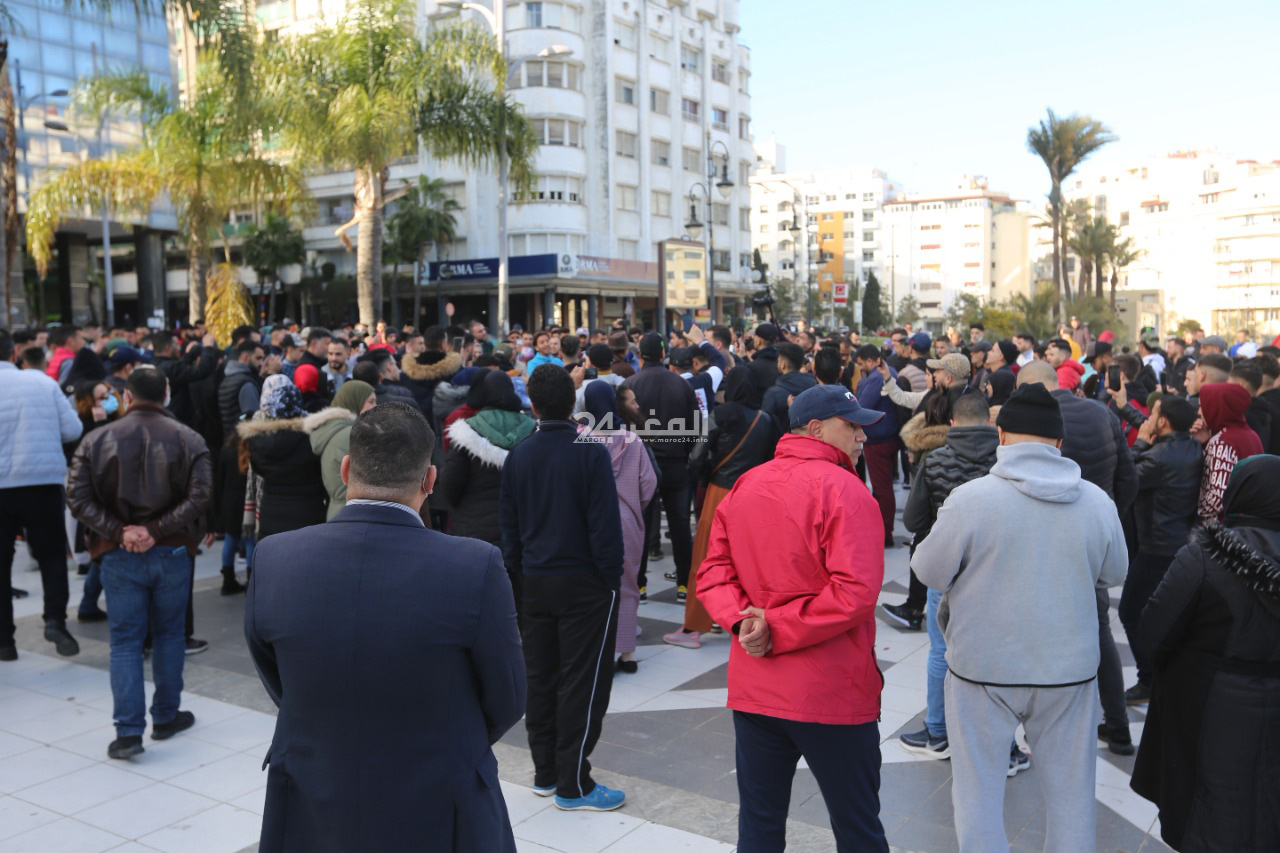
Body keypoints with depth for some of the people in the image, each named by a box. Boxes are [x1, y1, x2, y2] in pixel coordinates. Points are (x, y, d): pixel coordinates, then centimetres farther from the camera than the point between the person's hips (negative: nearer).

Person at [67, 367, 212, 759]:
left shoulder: (97, 439, -1)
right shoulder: (188, 439, -4)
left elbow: (77, 497, -8)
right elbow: (200, 495, -16)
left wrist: (118, 531, -11)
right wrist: (156, 530, -15)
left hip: (119, 556, 0)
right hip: (172, 552, 0)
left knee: (125, 640, 7)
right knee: (168, 634, 15)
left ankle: (129, 730, 2)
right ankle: (166, 718, 25)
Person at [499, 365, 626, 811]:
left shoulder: (518, 456, 3)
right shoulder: (590, 453, -14)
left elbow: (509, 524, 9)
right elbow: (605, 524, -15)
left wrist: (521, 571, 17)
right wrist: (611, 577, -4)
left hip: (536, 582, 6)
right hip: (585, 583, -5)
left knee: (540, 677, 14)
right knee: (582, 682, 2)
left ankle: (545, 773, 24)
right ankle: (573, 785, 7)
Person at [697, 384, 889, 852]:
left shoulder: (743, 486, 6)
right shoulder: (841, 488, -15)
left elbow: (714, 572, 4)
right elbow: (854, 593, -24)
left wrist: (742, 618, -11)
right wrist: (779, 628, -16)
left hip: (752, 686, 6)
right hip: (831, 692, -6)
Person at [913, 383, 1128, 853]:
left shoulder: (970, 499, -17)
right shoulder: (1097, 501, -6)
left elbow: (929, 571, -7)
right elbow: (1113, 573, 8)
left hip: (985, 668, -3)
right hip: (1071, 670, 3)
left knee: (979, 791, 12)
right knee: (1071, 791, 19)